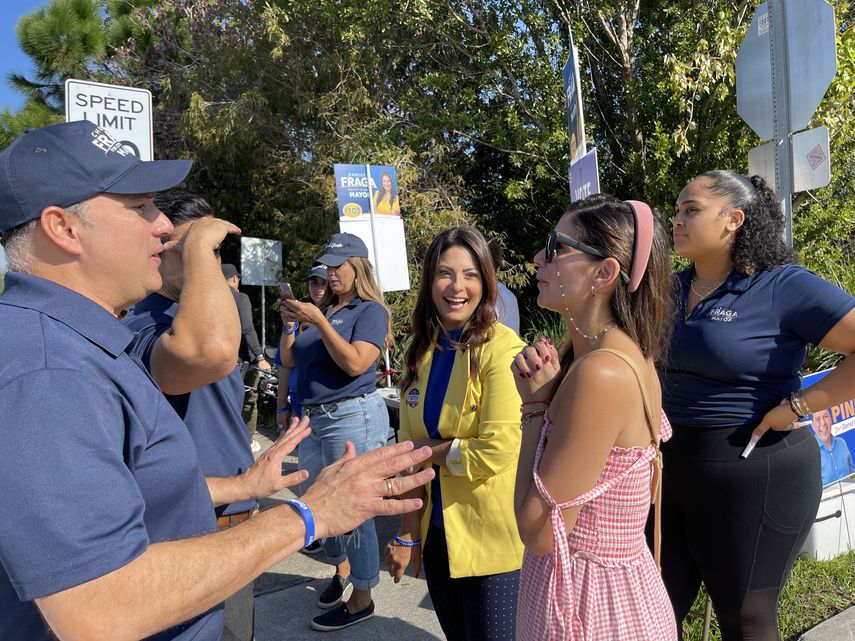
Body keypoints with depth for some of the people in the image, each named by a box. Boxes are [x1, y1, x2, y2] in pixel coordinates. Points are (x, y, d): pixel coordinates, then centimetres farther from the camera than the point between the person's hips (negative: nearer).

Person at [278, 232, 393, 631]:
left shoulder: (370, 310, -7)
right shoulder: (322, 309, 13)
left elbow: (355, 363, -21)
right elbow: (289, 361, 15)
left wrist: (319, 321, -20)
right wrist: (290, 323, 1)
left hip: (352, 417, -8)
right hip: (314, 419, 8)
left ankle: (361, 601, 16)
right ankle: (341, 572, 41)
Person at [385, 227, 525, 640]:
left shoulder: (501, 348, -18)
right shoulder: (422, 349, 1)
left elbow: (498, 452, -23)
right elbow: (410, 449, 4)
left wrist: (432, 450, -8)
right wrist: (408, 532, 2)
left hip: (490, 537, -6)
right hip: (436, 529, 6)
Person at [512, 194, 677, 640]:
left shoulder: (601, 372, -28)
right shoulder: (624, 353, 0)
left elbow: (539, 530, -24)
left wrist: (534, 404, -17)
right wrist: (541, 393, -8)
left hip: (594, 603, -8)